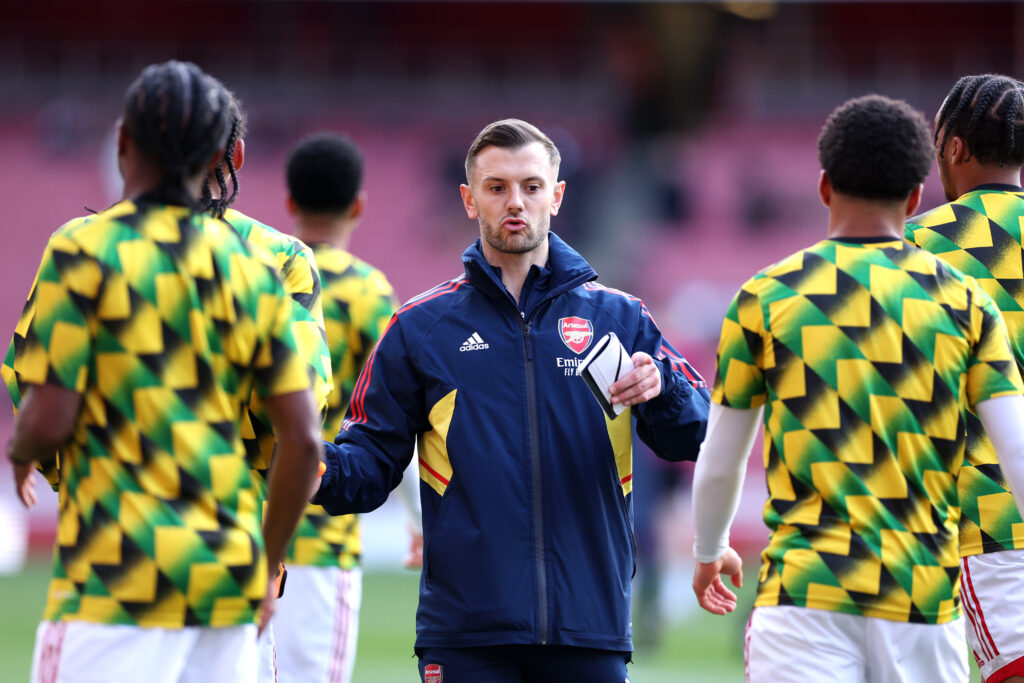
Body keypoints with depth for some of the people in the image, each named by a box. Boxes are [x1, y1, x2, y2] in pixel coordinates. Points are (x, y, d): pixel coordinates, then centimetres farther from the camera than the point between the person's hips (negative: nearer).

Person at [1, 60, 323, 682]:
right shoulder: (253, 267, 7)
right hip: (227, 576, 5)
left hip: (121, 574, -5)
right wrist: (266, 567, 15)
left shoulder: (85, 250, -5)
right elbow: (303, 439, 3)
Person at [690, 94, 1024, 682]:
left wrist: (710, 552, 31)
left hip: (807, 594, -2)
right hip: (926, 606, 2)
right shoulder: (964, 303, 6)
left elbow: (718, 466, 12)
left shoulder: (766, 298, 4)